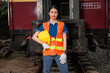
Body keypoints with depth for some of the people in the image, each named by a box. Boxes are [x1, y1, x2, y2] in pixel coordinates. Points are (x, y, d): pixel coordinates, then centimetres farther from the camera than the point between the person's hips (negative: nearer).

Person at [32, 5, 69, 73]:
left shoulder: (62, 25, 8)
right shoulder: (44, 25, 8)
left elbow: (64, 39, 3)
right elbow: (34, 37, 8)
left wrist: (64, 53, -8)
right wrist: (43, 43, -7)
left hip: (59, 53, 0)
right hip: (48, 52, 1)